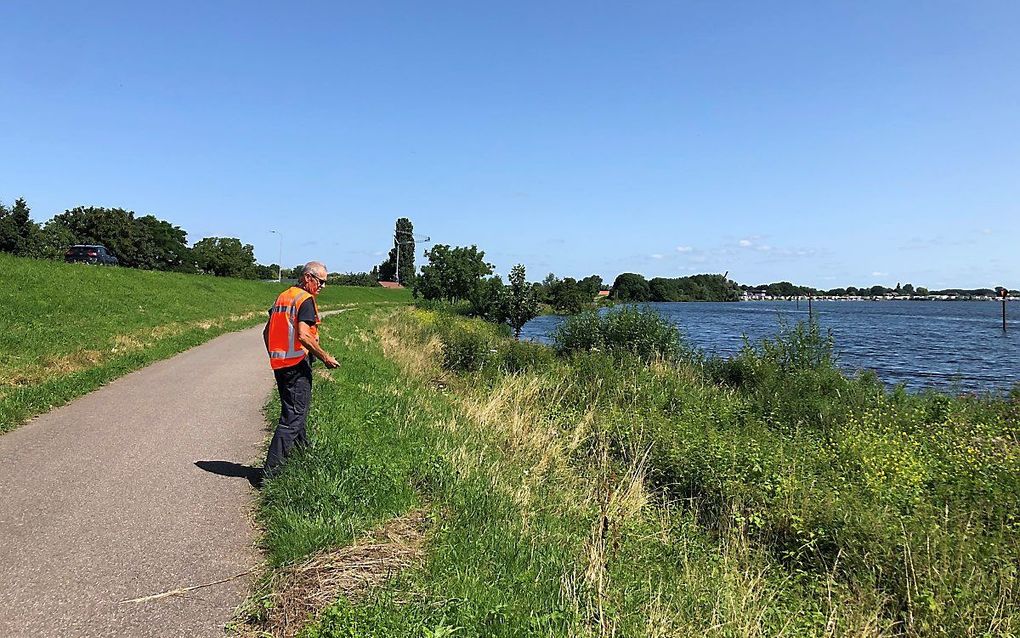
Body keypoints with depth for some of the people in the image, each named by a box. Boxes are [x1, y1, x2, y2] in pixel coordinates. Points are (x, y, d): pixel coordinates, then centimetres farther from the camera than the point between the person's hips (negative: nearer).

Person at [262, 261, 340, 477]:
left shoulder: (282, 297, 15)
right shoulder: (306, 300, -11)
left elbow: (267, 332, 18)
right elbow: (303, 335, -23)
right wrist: (325, 357, -16)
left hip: (280, 364, 9)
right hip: (298, 365, -9)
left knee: (296, 411, 20)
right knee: (293, 417, -6)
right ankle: (271, 468, -7)